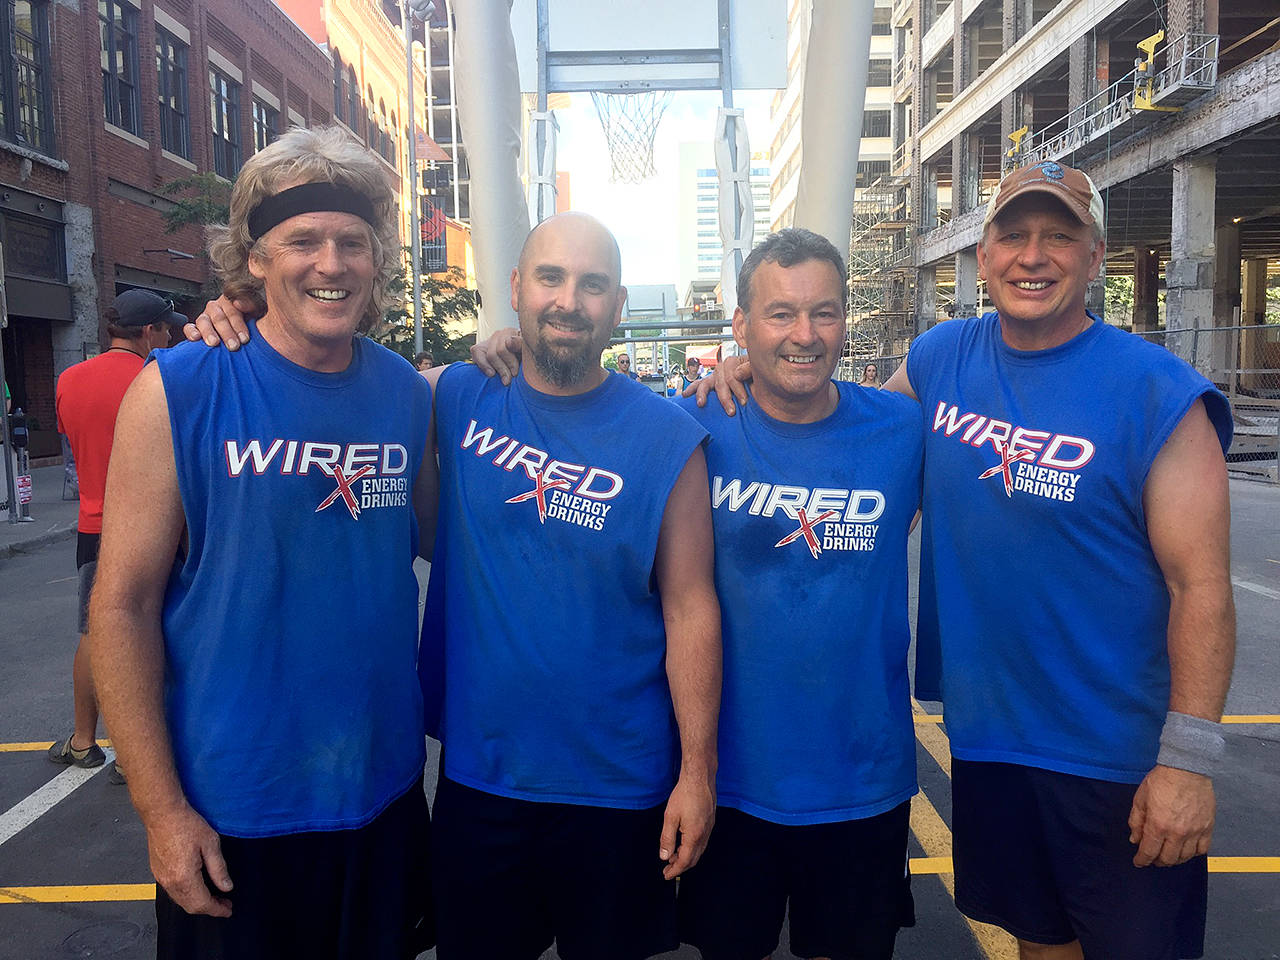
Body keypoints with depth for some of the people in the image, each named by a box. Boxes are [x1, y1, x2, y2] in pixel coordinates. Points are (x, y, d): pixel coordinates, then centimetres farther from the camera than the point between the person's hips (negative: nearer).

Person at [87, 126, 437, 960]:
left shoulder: (408, 391, -1)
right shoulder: (178, 391, -12)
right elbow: (122, 607, -10)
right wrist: (161, 807, -11)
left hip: (384, 791, 4)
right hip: (229, 812, -3)